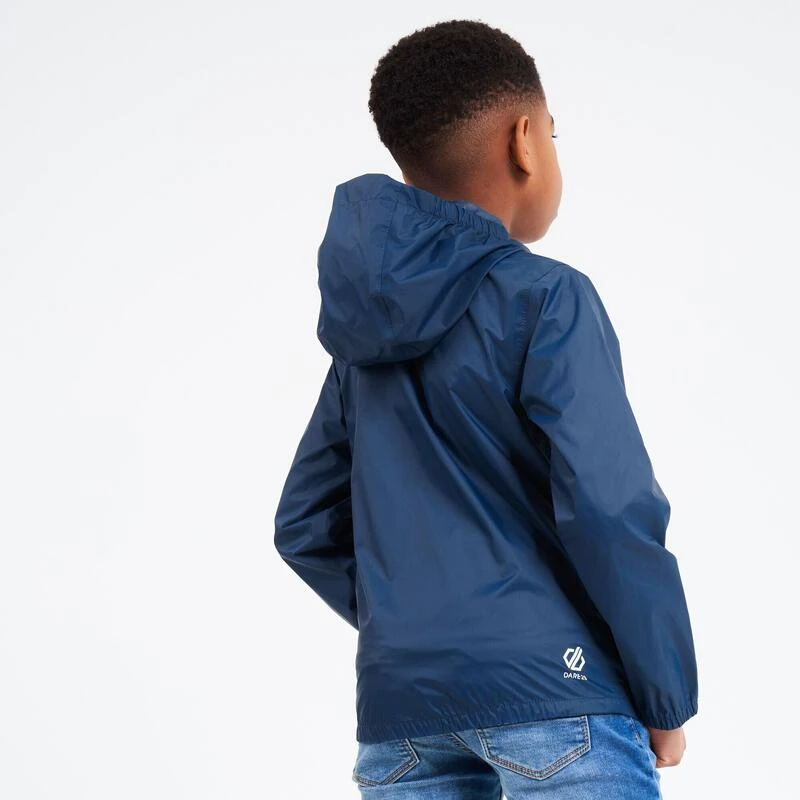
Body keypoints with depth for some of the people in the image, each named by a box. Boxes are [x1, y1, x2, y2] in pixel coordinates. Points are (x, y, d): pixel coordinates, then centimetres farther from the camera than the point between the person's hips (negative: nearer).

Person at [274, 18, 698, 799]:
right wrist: (667, 698, -4)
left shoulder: (368, 328, 13)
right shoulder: (545, 300, -7)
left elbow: (305, 528, 16)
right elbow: (611, 515, -13)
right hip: (550, 694, -6)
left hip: (399, 707, 6)